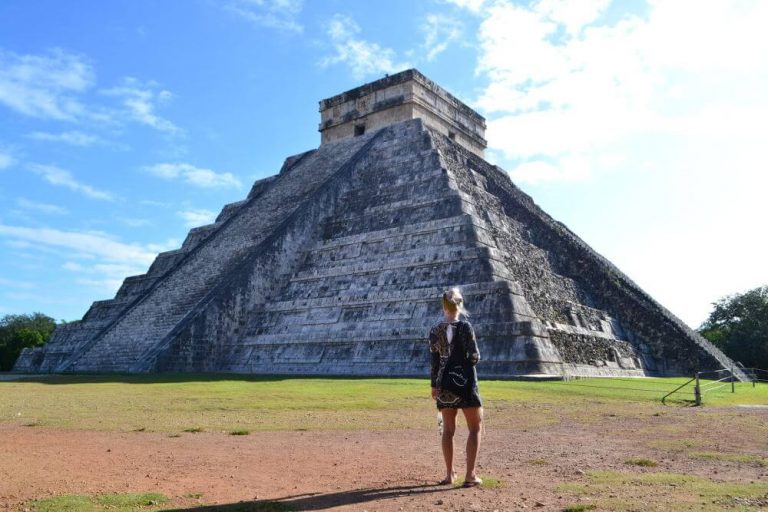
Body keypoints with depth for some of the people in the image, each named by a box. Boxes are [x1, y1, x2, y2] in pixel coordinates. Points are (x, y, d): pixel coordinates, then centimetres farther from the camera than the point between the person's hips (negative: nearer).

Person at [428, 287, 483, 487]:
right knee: (475, 427, 8)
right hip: (465, 381, -4)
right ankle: (470, 475, 4)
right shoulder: (465, 326, -10)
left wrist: (434, 385, 8)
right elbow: (475, 357, -11)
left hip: (444, 384, 4)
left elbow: (434, 361, 3)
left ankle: (450, 474, 17)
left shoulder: (435, 331, 1)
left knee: (448, 429, 13)